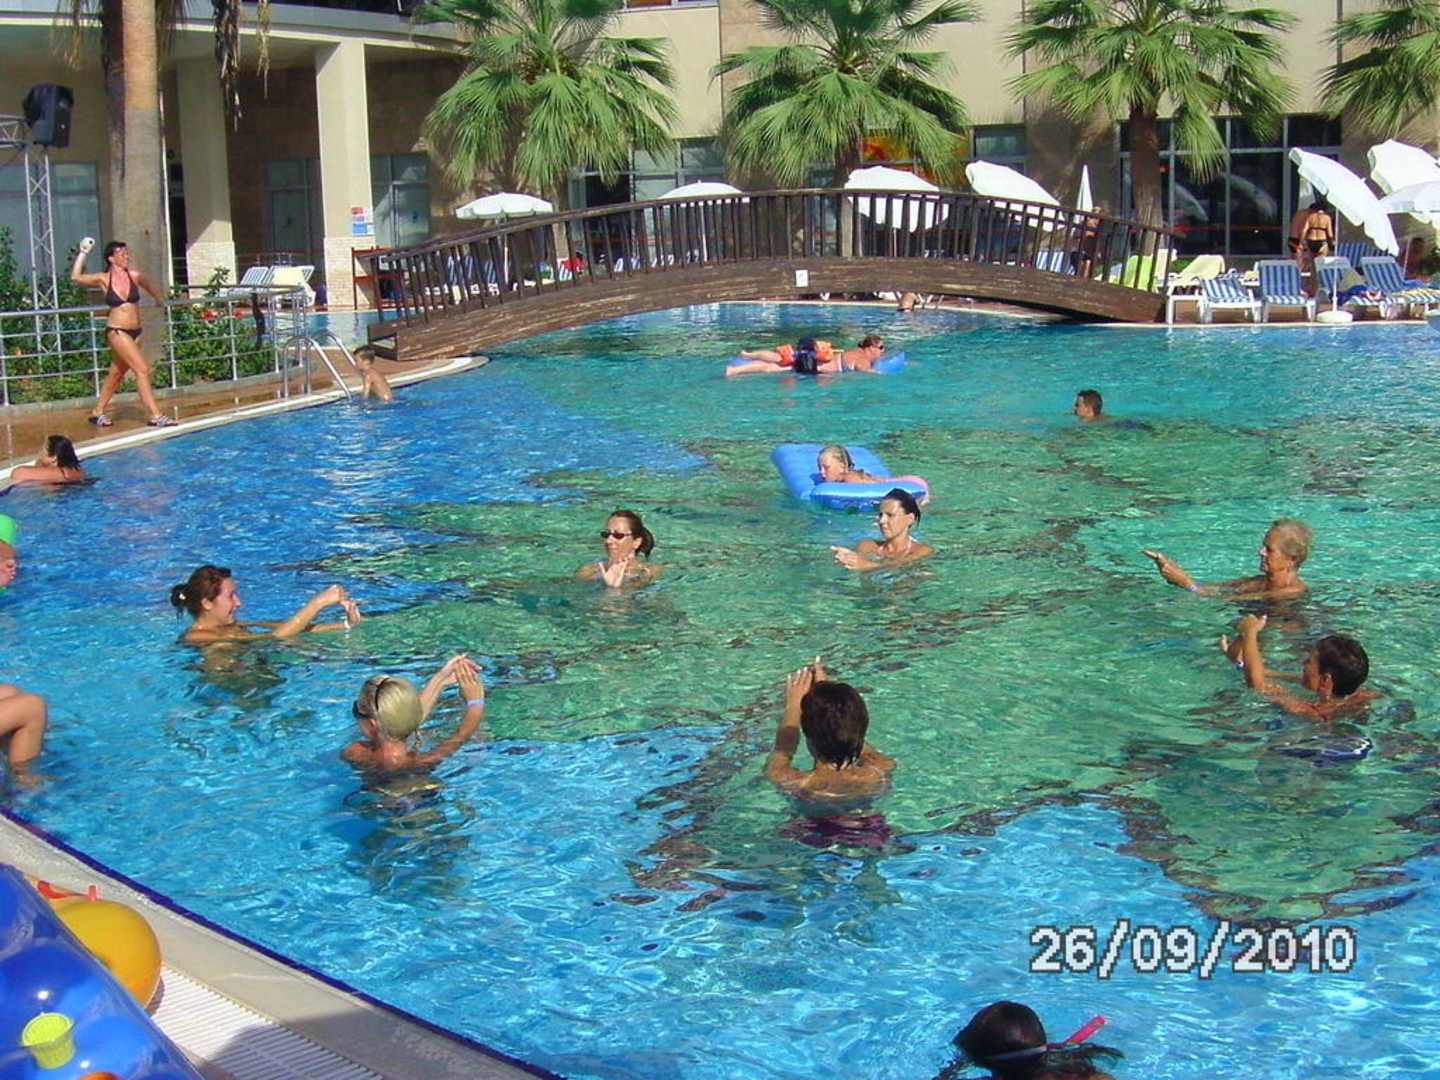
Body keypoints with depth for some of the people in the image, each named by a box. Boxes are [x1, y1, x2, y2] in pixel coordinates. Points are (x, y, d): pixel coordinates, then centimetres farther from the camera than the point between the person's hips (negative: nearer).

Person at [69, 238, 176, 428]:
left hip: (135, 332, 5)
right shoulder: (104, 280, -5)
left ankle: (97, 412, 30)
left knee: (117, 374, 15)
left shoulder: (135, 276, 1)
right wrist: (83, 253, -10)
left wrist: (159, 299, 41)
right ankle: (155, 416, -14)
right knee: (142, 369, -14)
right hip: (117, 331, -5)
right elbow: (76, 277, -12)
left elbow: (148, 286, 23)